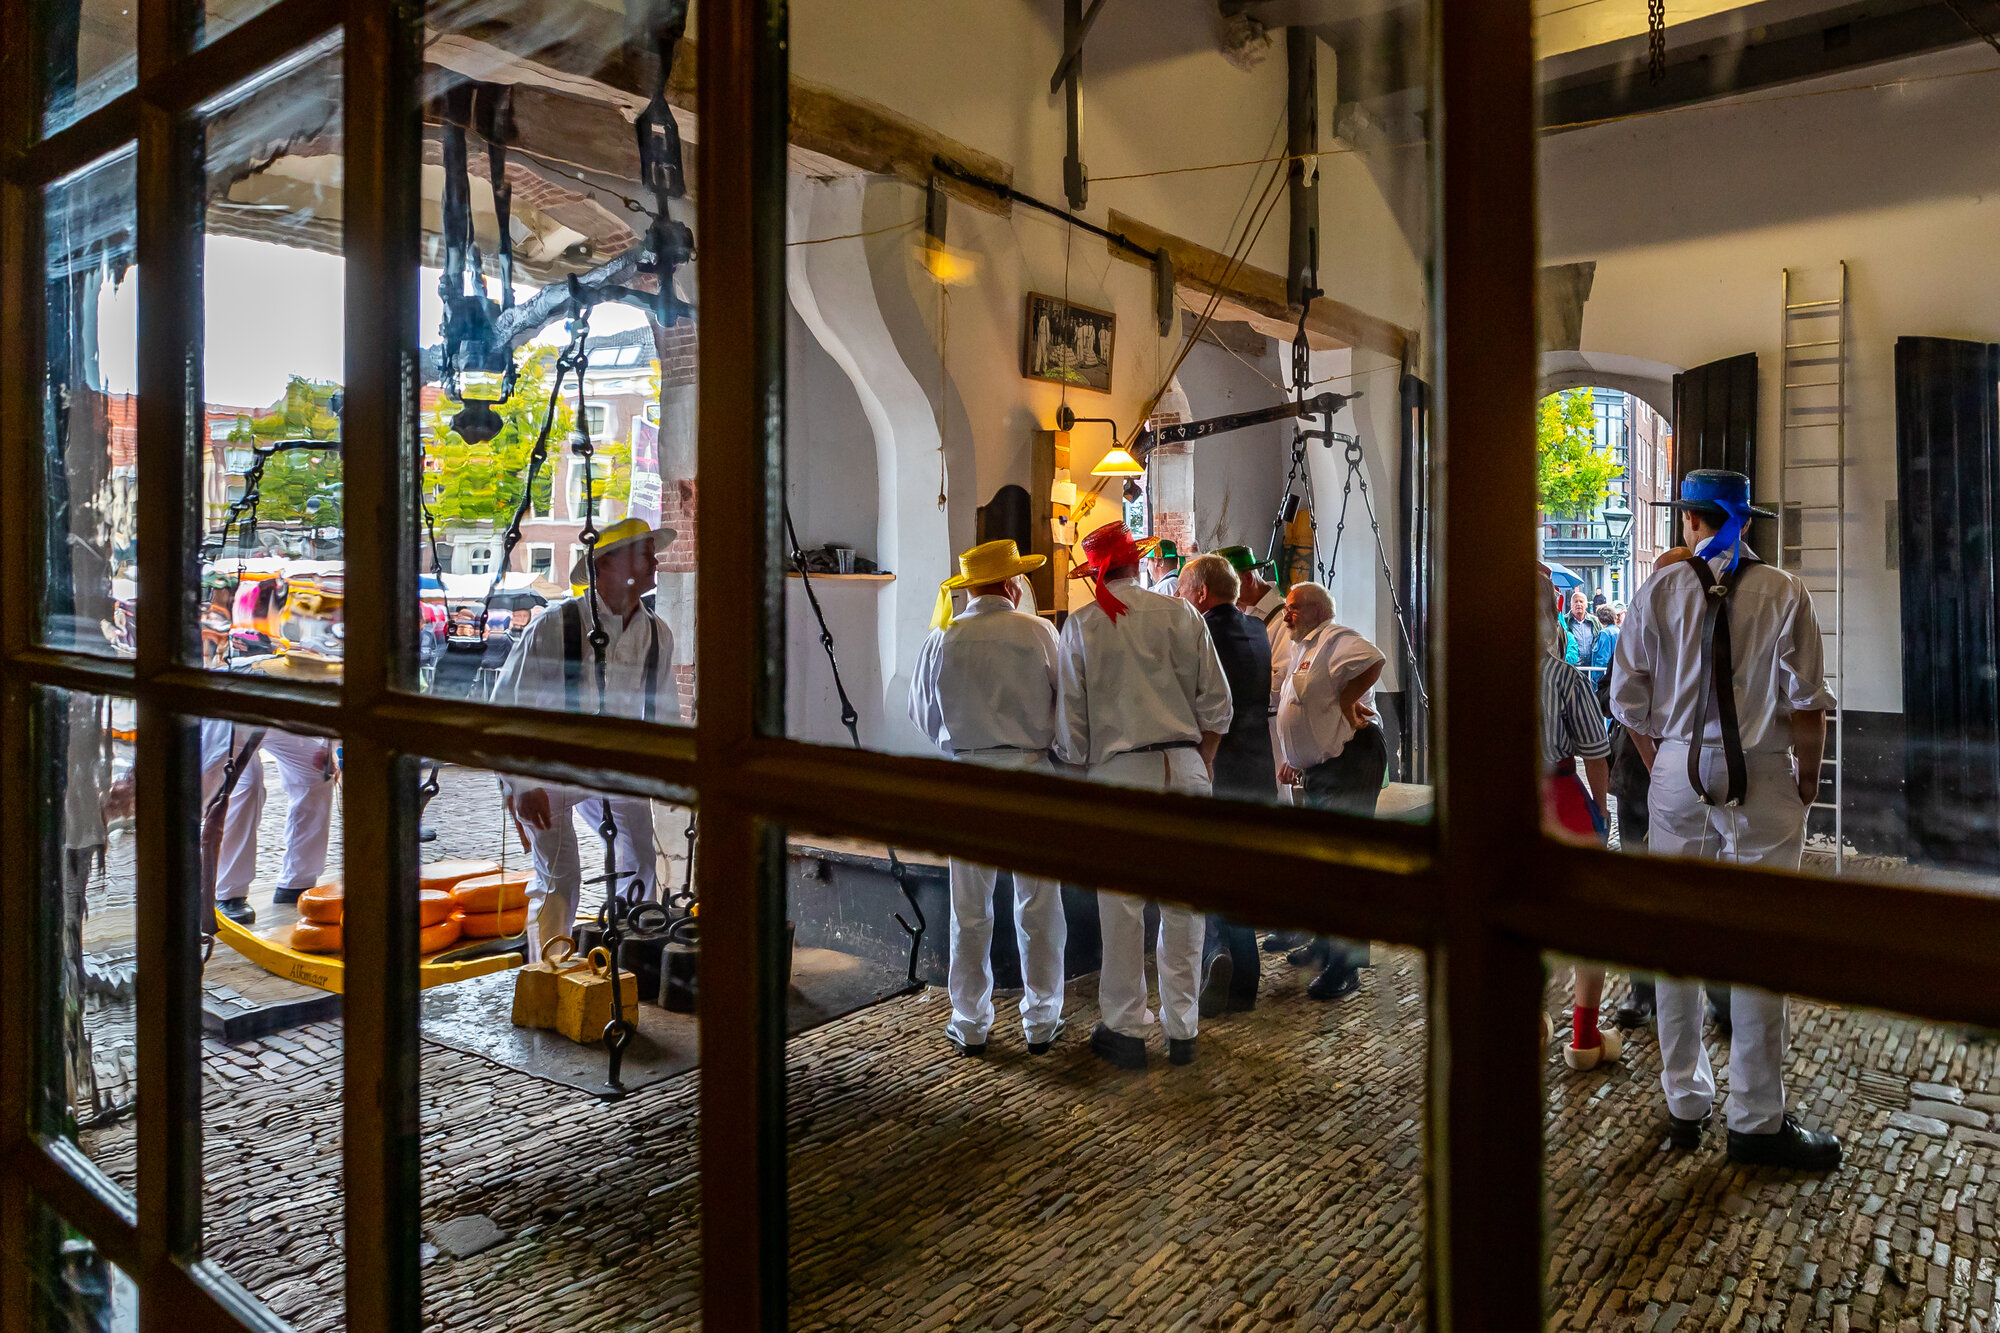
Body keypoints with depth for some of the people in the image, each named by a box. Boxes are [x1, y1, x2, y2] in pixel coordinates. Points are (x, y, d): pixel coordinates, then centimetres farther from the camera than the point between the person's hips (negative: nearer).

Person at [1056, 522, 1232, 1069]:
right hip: (1183, 766, 2)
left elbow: (1070, 715, 2)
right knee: (1182, 903, 8)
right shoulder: (1179, 613, 4)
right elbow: (1216, 704, 4)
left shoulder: (1081, 624, 1)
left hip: (1117, 771, -1)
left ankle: (1126, 1029, 14)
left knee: (1121, 905, 5)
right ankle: (1182, 1029, 17)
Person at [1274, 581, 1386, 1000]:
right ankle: (1325, 943, 33)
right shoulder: (1303, 650, 21)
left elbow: (1373, 660, -33)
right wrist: (1297, 761, 21)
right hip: (1320, 766, 11)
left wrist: (1347, 701, -22)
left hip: (1350, 759, -11)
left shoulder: (1334, 640, -12)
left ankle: (1345, 965, -9)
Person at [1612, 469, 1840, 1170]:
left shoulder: (1659, 592, 1)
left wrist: (1664, 768, 11)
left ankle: (1685, 1102, 20)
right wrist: (1808, 777, 7)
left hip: (1678, 773, 2)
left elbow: (1630, 699, 0)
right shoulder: (1783, 592, -3)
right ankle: (1756, 1120, 12)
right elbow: (1807, 703, -5)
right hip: (1760, 777, -2)